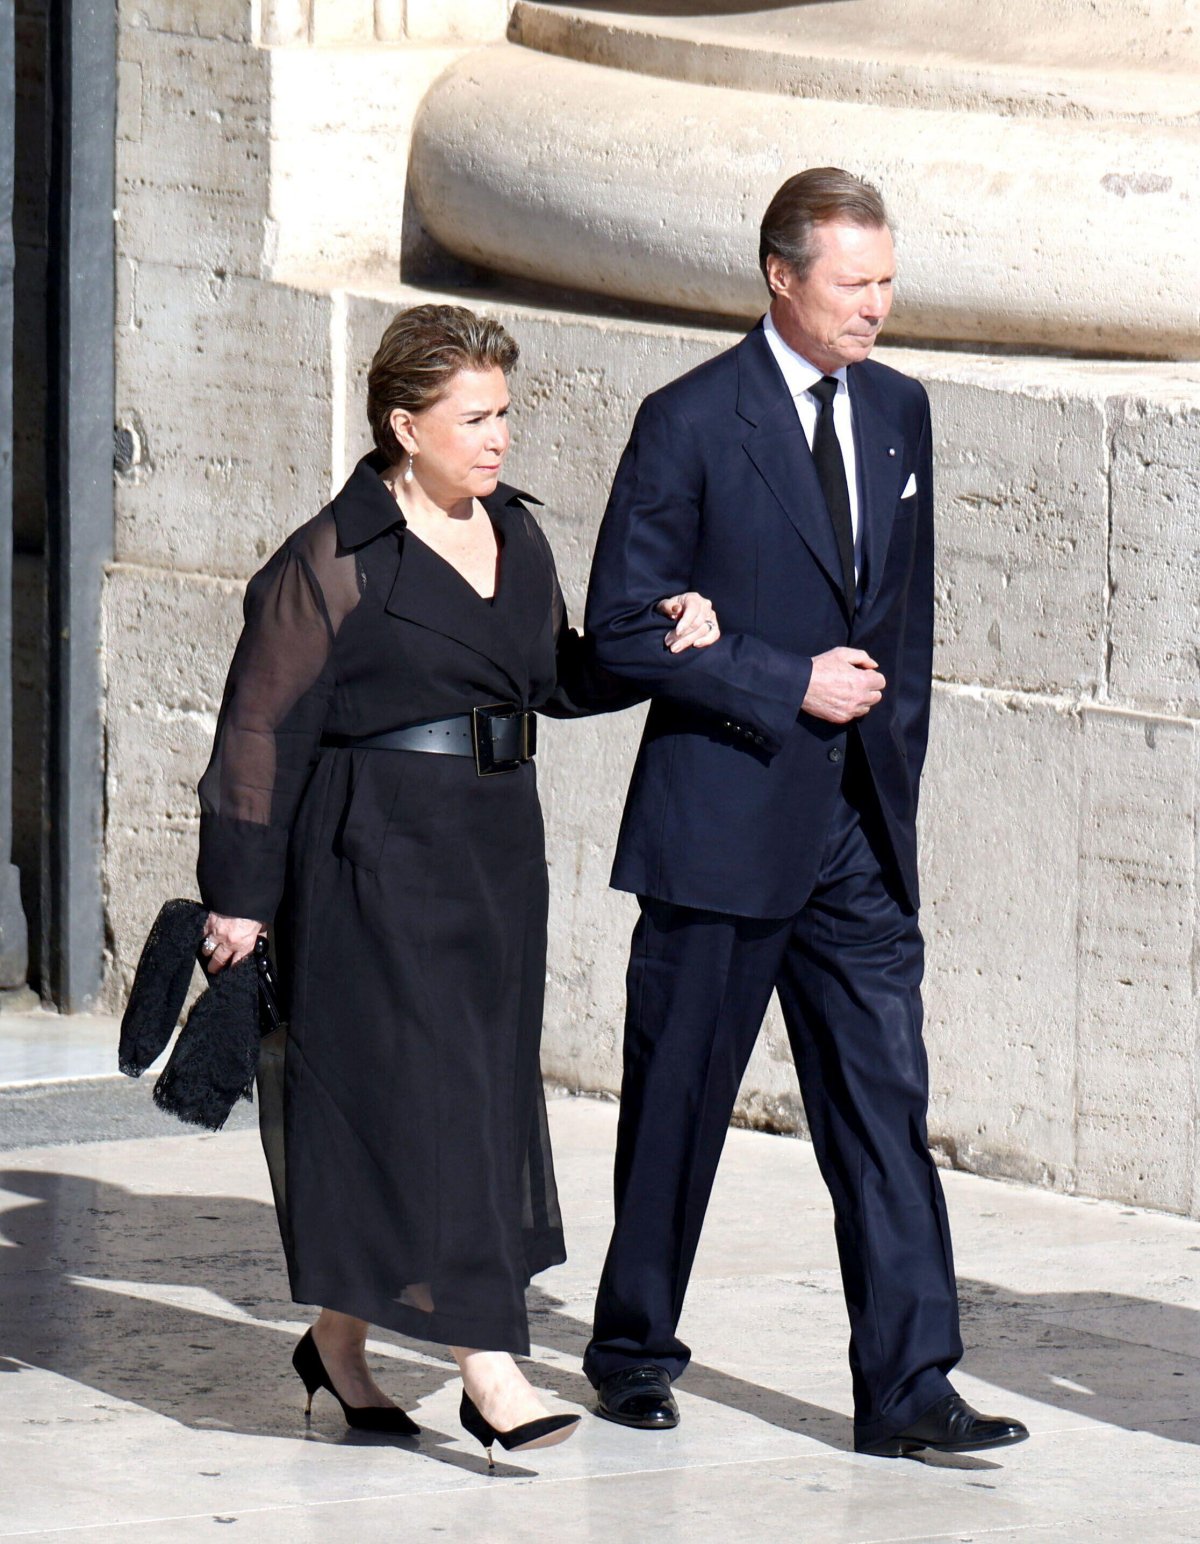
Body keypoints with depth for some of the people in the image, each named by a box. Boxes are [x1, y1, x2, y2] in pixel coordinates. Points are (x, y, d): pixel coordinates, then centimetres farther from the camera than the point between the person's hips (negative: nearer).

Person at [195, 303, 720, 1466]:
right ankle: (487, 1368, -10)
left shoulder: (514, 535, 10)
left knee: (483, 1090, 11)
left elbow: (553, 679, 21)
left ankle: (340, 1340, 24)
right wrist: (241, 893, -8)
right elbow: (264, 729, -8)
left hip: (496, 847, 8)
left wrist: (661, 641, 3)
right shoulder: (333, 562, -11)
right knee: (422, 1093, -8)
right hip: (374, 856, -8)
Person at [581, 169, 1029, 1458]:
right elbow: (625, 626, -10)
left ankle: (906, 1386, -3)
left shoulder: (898, 410, 10)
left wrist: (893, 757, 12)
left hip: (859, 822, 5)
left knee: (885, 1098, -2)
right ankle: (632, 1347, 23)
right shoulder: (691, 423, -9)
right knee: (679, 1098, 7)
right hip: (724, 820, -5)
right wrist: (791, 685, -14)